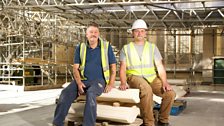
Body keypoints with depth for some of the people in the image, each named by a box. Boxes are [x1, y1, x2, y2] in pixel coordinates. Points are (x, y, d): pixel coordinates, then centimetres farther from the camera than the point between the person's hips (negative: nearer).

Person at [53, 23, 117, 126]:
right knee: (66, 93, -23)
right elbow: (75, 68, 6)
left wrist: (111, 84, -8)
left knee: (90, 93, -36)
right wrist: (79, 83, -12)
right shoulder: (80, 47, 11)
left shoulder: (106, 46, 5)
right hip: (82, 79, 3)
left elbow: (113, 66, 6)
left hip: (98, 80, -2)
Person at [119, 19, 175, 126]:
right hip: (135, 77, -3)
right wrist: (123, 83, -18)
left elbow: (160, 67, 4)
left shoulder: (152, 47, 14)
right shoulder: (126, 48, 10)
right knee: (147, 90, -36)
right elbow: (122, 68, 1)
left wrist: (164, 82, -12)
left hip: (152, 77, 3)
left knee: (170, 93, -20)